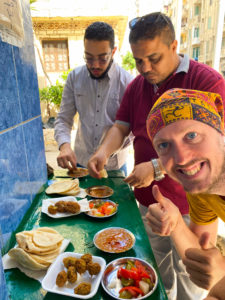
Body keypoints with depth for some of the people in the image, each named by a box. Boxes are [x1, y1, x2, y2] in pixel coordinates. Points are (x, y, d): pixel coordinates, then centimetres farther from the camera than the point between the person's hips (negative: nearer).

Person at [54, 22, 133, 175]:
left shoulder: (127, 81, -11)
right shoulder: (74, 77, -3)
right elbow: (63, 119, -1)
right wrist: (64, 145, -20)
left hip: (114, 164, -2)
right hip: (81, 161, 2)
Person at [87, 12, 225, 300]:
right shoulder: (136, 86, 4)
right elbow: (120, 127, 5)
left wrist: (156, 168, -28)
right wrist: (103, 152, -15)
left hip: (190, 204, -5)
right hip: (148, 199, 5)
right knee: (157, 270, 26)